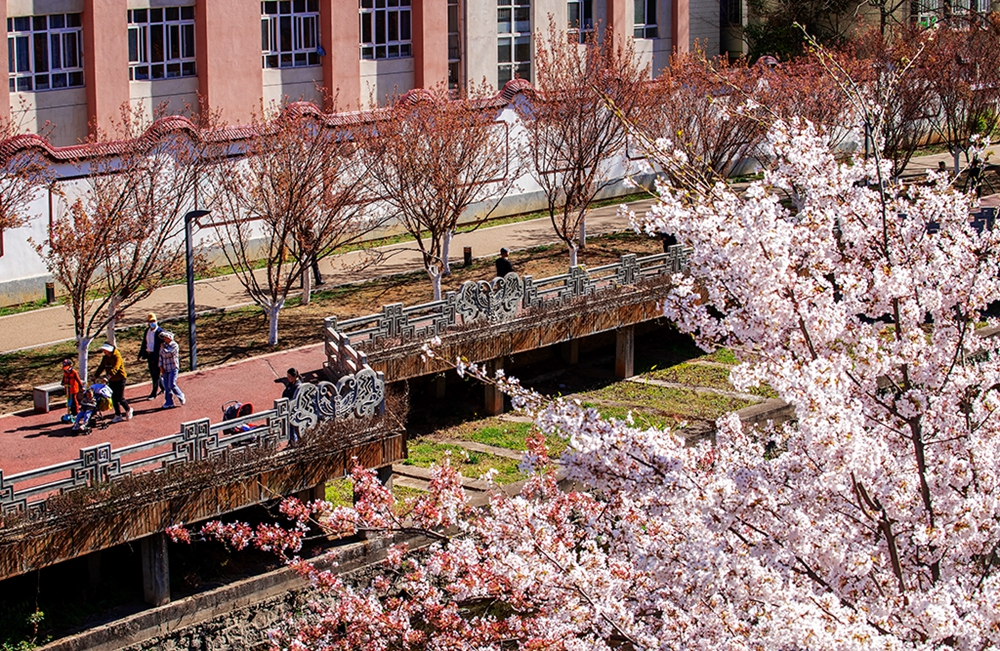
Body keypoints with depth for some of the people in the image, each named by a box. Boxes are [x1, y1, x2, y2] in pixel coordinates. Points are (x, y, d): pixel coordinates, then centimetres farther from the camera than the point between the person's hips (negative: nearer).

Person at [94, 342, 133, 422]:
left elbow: (115, 368, -32)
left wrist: (110, 375, -48)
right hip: (111, 380, 7)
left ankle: (128, 410, 19)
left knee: (120, 398, -6)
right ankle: (118, 416, 15)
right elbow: (101, 367, 2)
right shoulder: (106, 358, 6)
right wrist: (95, 376, -9)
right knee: (114, 398, 6)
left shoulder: (117, 357, -17)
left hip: (120, 379, -7)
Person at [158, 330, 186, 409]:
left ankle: (181, 396, 12)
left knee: (172, 385, -12)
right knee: (166, 386, 5)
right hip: (165, 369, 6)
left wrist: (163, 347, -7)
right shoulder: (163, 345, 8)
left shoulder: (174, 345, -12)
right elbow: (161, 356, 12)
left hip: (173, 368, -6)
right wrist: (161, 366, 3)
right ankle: (169, 403, 11)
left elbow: (167, 353, -22)